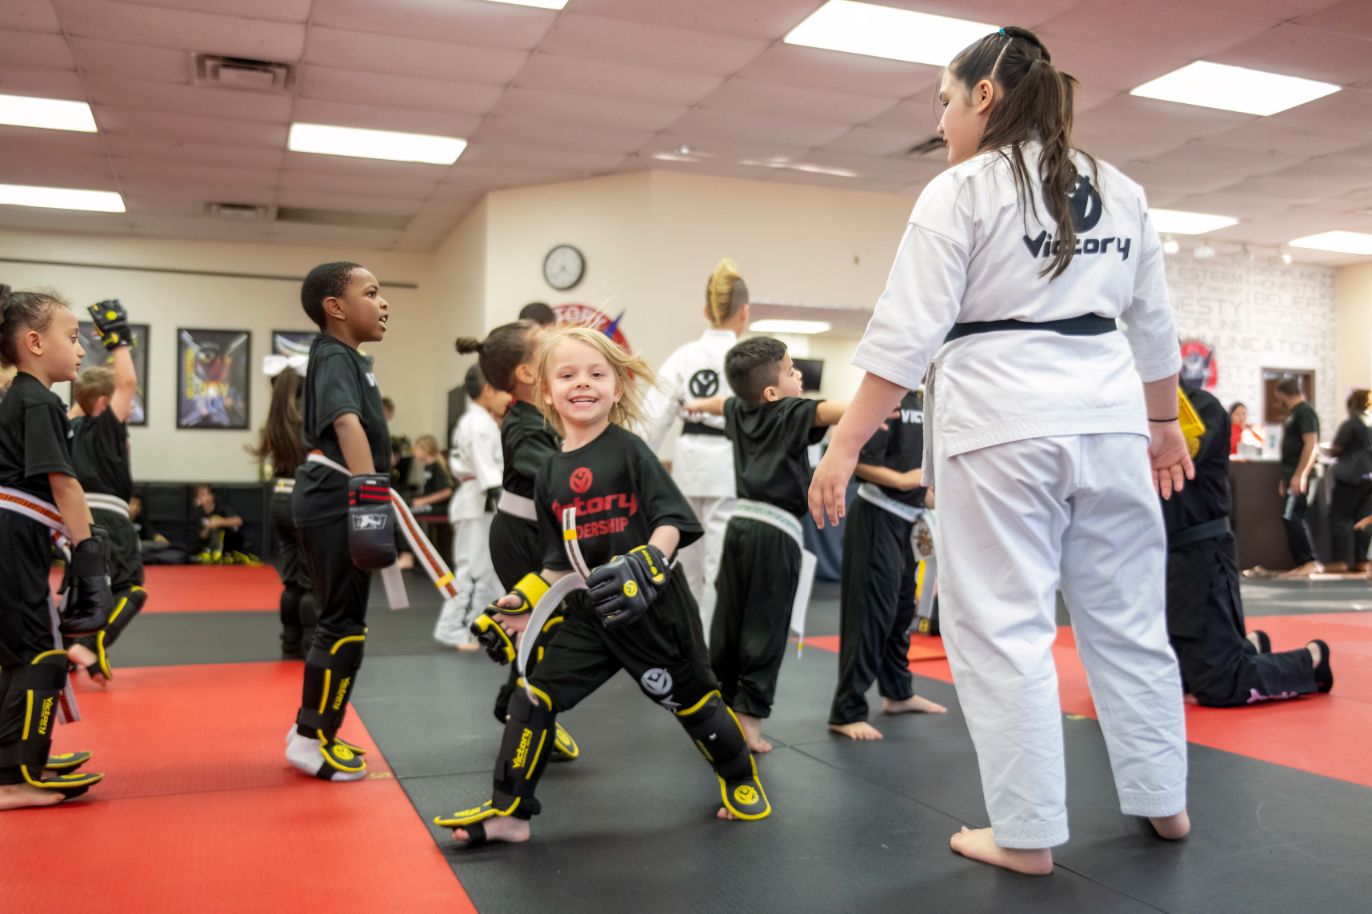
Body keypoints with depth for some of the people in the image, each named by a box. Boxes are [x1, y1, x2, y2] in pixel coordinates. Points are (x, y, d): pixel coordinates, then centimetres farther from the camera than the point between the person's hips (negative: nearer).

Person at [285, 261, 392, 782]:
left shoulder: (337, 356, 20)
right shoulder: (337, 357, -13)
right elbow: (347, 423, -31)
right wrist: (369, 491, -43)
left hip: (328, 504, 11)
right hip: (335, 505, -11)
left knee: (339, 620, 16)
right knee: (344, 625, -6)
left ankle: (313, 729, 27)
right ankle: (311, 740, 4)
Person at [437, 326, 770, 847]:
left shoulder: (628, 449, -9)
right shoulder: (551, 474, 7)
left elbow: (672, 519, -14)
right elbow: (560, 561, 14)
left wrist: (647, 563, -30)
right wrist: (527, 602, 3)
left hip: (653, 607, -4)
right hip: (591, 612, 5)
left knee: (691, 698, 10)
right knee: (534, 696, -3)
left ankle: (741, 781, 37)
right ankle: (508, 812, 9)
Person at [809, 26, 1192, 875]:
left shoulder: (961, 191, -4)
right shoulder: (1122, 192, 14)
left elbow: (906, 334, -11)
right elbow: (1154, 326, 20)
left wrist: (844, 447, -10)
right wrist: (1165, 423, 32)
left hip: (1003, 423, -6)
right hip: (1108, 420, 7)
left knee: (1003, 627, 2)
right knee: (1129, 616, 16)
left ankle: (1028, 832, 10)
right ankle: (1163, 800, 30)